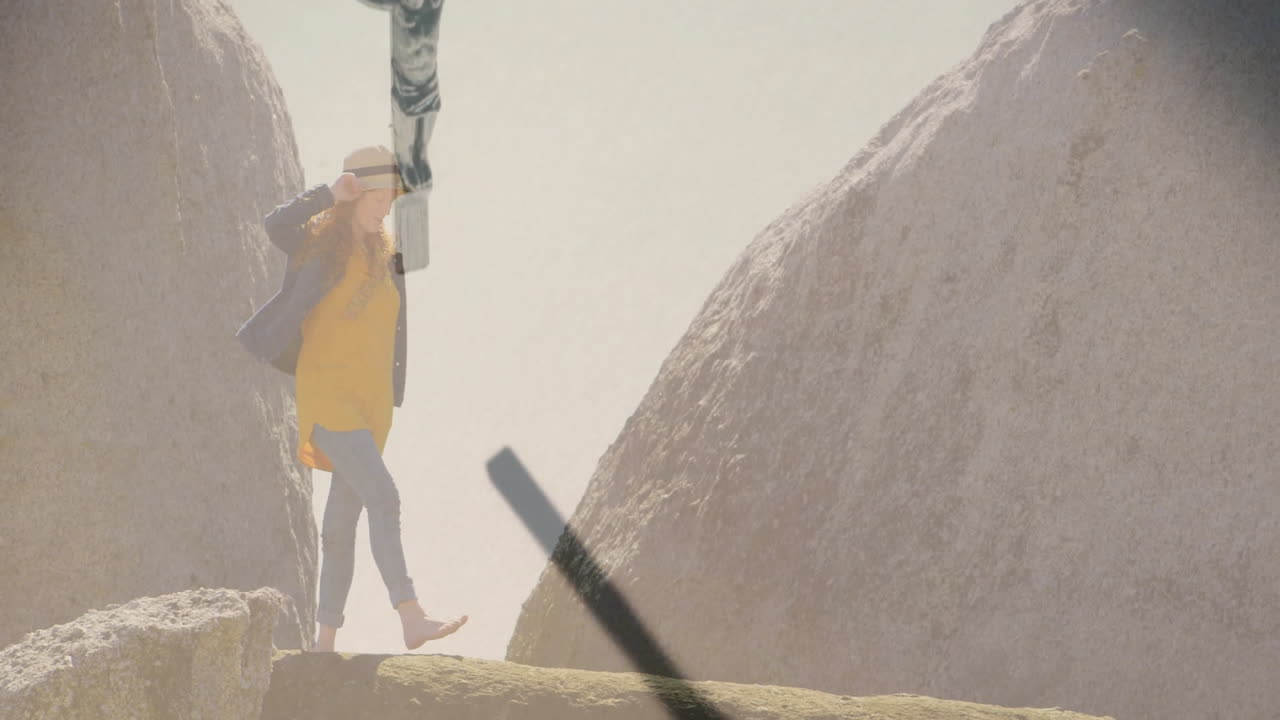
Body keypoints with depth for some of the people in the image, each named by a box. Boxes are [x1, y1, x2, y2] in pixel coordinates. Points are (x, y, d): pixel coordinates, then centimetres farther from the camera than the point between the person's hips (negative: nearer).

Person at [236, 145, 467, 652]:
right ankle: (411, 620, -24)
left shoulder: (381, 253, 14)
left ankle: (325, 639, 16)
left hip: (371, 400, 7)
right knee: (382, 497, -20)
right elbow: (276, 226, -26)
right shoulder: (321, 242, -6)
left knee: (343, 518, 10)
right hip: (328, 395, -7)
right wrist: (331, 193, -27)